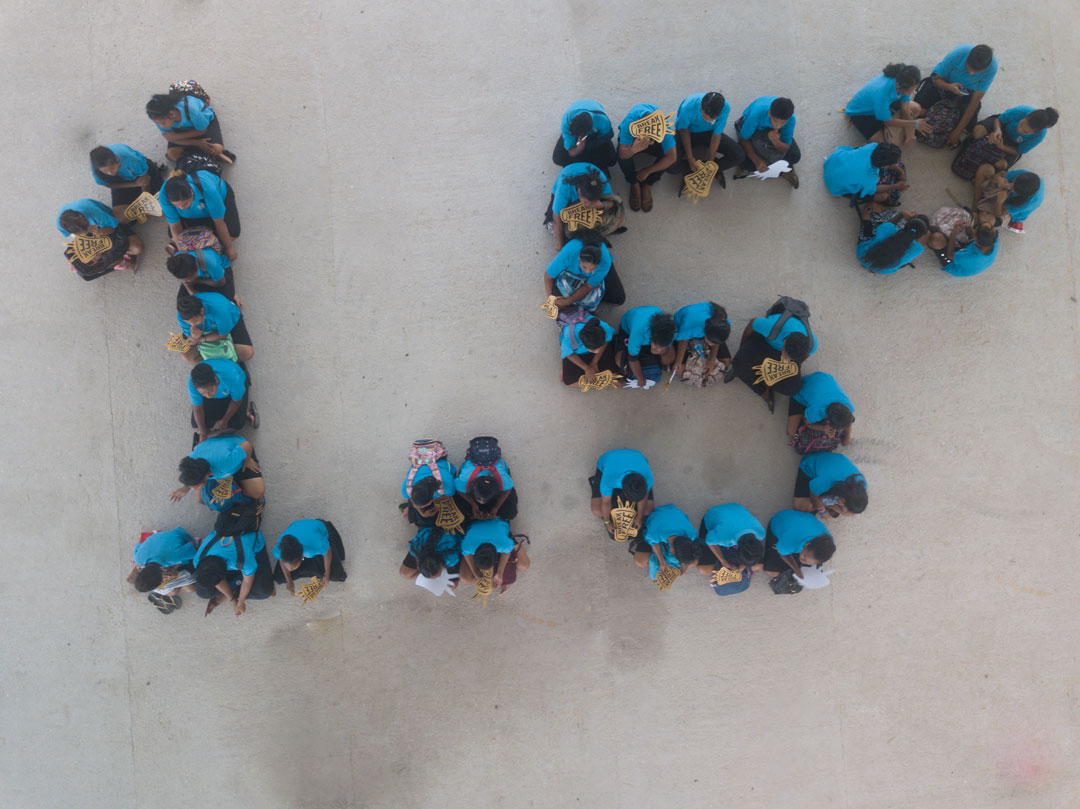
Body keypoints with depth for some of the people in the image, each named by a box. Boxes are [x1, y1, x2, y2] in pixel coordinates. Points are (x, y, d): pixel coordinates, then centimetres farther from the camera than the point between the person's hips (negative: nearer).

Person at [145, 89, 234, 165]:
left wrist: (176, 136, -26)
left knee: (217, 149, -32)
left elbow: (202, 131, -23)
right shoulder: (159, 117, -31)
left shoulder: (190, 109, -42)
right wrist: (196, 143, -31)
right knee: (172, 154, -20)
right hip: (182, 128, 4)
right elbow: (169, 138, -18)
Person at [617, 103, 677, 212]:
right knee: (623, 158, -35)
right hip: (632, 139, -1)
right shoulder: (629, 122, -42)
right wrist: (633, 150, -65)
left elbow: (671, 157, -30)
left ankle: (647, 184, -4)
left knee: (669, 156, -29)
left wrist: (648, 170, -25)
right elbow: (622, 154, -42)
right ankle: (634, 184, -5)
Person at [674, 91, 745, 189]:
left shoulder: (725, 107, -30)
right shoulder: (688, 107, -36)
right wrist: (691, 160, -21)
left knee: (739, 155, -15)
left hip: (708, 133, 2)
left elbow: (716, 135, -18)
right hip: (688, 132, -2)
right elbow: (684, 130, -18)